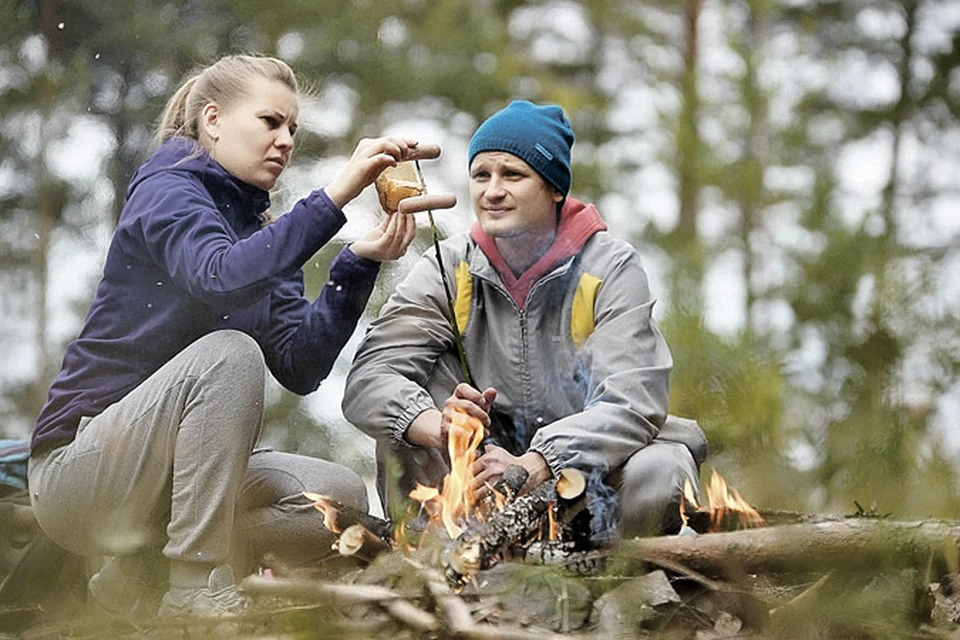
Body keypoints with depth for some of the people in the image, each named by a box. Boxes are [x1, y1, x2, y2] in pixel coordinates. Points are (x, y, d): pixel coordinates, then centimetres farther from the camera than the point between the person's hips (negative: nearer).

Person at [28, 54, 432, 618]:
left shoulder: (257, 227, 14)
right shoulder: (166, 191, -7)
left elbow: (300, 365, -2)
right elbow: (218, 276, -32)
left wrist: (359, 264, -13)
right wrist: (336, 194, -35)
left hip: (170, 470, 8)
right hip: (77, 464, -8)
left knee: (341, 498, -9)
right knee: (230, 352, -29)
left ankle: (140, 577, 3)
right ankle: (197, 589, -29)